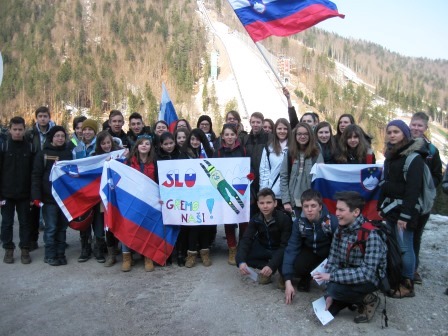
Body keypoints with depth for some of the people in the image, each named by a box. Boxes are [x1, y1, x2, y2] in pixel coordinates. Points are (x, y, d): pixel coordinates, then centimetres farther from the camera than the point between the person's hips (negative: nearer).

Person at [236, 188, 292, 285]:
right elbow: (246, 240, -19)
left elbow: (285, 245, -27)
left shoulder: (284, 218, -23)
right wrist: (241, 261, -38)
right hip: (263, 250, 3)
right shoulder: (255, 219, -11)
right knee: (240, 257, -22)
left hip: (280, 251, -3)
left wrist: (271, 265, -40)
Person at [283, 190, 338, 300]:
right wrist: (288, 281, -29)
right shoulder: (299, 223, -20)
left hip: (330, 253, -1)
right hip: (311, 251, 2)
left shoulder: (333, 222, -30)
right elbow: (291, 249, -23)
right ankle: (306, 277, 10)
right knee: (296, 266, -27)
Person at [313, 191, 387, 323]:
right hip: (347, 275, 6)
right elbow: (333, 261, -7)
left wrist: (331, 276, -34)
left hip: (369, 279, -6)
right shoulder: (340, 230, -5)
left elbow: (367, 273, -32)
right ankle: (356, 298, 22)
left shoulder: (371, 234, -27)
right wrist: (329, 294, -14)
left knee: (335, 288, -31)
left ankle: (368, 299, -4)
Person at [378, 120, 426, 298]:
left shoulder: (414, 157, -12)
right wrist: (381, 206, 13)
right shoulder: (391, 155, 15)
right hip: (390, 208, 8)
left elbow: (413, 188, -18)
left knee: (404, 247, -4)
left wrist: (405, 215, -21)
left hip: (404, 209, -8)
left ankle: (407, 286, 7)